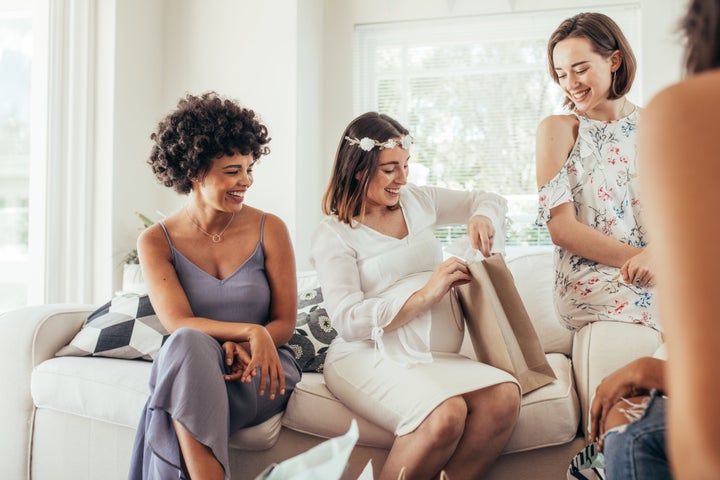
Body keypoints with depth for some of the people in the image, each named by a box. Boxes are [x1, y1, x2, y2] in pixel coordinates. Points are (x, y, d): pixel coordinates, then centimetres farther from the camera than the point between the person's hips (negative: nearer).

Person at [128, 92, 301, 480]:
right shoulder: (155, 241, 1)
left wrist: (241, 349, -20)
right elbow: (178, 324, -11)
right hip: (189, 368, 1)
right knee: (188, 344, -37)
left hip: (259, 373, -1)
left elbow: (285, 322, 2)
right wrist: (250, 331, -27)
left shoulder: (269, 230, 0)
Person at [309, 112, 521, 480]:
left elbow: (492, 201, 27)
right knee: (446, 413, -34)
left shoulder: (417, 201, 15)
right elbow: (348, 321, -13)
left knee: (504, 395, -25)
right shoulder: (333, 236, -2)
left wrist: (483, 218, 1)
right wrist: (425, 296, -20)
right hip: (366, 358, -6)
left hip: (431, 355, 6)